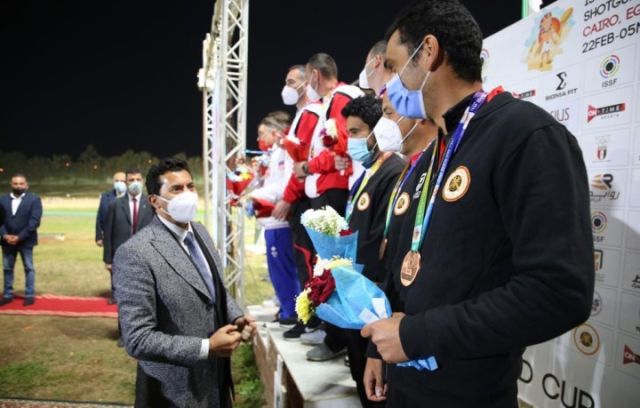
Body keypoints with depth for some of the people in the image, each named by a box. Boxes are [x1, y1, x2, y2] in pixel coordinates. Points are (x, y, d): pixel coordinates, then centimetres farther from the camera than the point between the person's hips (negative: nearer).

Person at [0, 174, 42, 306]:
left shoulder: (34, 199, -7)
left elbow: (34, 221, -13)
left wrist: (19, 237, -18)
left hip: (25, 240, -4)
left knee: (29, 268, 4)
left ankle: (30, 295, 12)